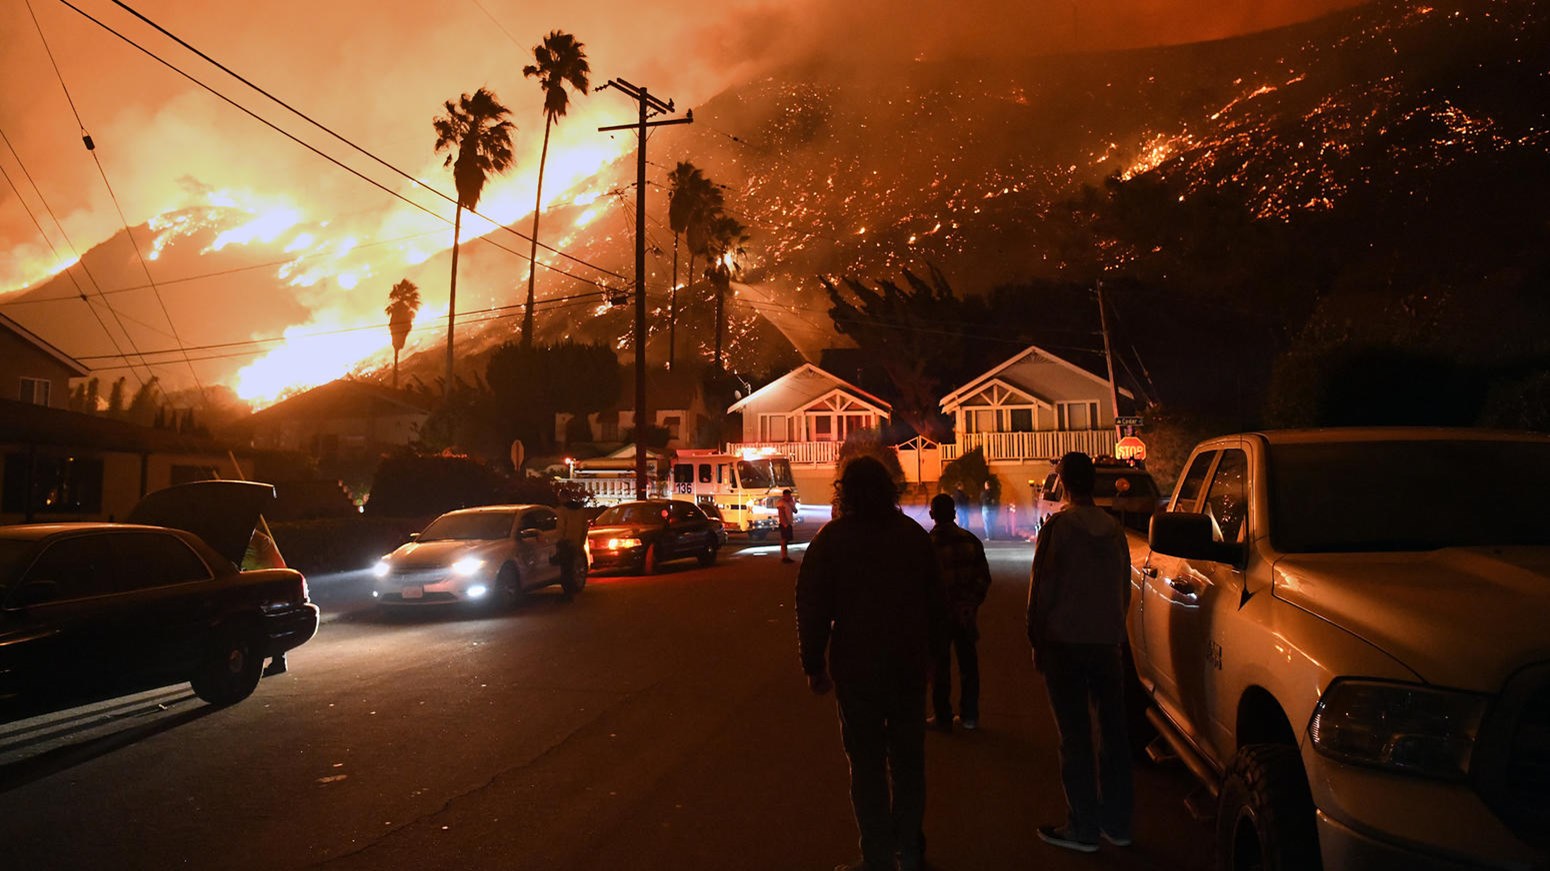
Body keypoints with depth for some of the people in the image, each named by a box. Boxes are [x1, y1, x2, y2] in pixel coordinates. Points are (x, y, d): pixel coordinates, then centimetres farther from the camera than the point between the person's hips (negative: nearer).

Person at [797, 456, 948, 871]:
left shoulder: (832, 538, -8)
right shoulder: (914, 534, 3)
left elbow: (812, 606, -10)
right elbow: (936, 601, 8)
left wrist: (814, 665, -2)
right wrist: (930, 649, 16)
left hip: (857, 668, -4)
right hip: (910, 665, 4)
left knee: (867, 764, 6)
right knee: (908, 759, 16)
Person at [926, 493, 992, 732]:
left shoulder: (927, 544, -16)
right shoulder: (970, 540, -3)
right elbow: (984, 578, 1)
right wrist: (973, 603, 11)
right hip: (966, 613, 4)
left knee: (940, 667, 8)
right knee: (968, 664, 15)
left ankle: (943, 717, 15)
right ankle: (969, 716, 23)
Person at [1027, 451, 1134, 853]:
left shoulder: (1059, 525, -10)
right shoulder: (1113, 527, 7)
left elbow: (1041, 588, -10)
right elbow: (1124, 588, 14)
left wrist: (1037, 640, -1)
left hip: (1065, 642, -6)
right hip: (1108, 641, 6)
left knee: (1075, 737, 0)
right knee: (1113, 732, 12)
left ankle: (1083, 828, 7)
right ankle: (1116, 823, 21)